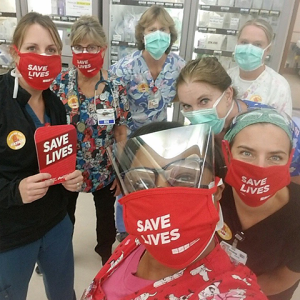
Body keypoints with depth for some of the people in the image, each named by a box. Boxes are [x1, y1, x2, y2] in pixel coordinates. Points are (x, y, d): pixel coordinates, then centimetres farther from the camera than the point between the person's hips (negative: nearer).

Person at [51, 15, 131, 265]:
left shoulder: (116, 88, -13)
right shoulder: (59, 84, -12)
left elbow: (121, 133, -6)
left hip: (105, 170, 0)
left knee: (106, 214, 22)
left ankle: (106, 251, 53)